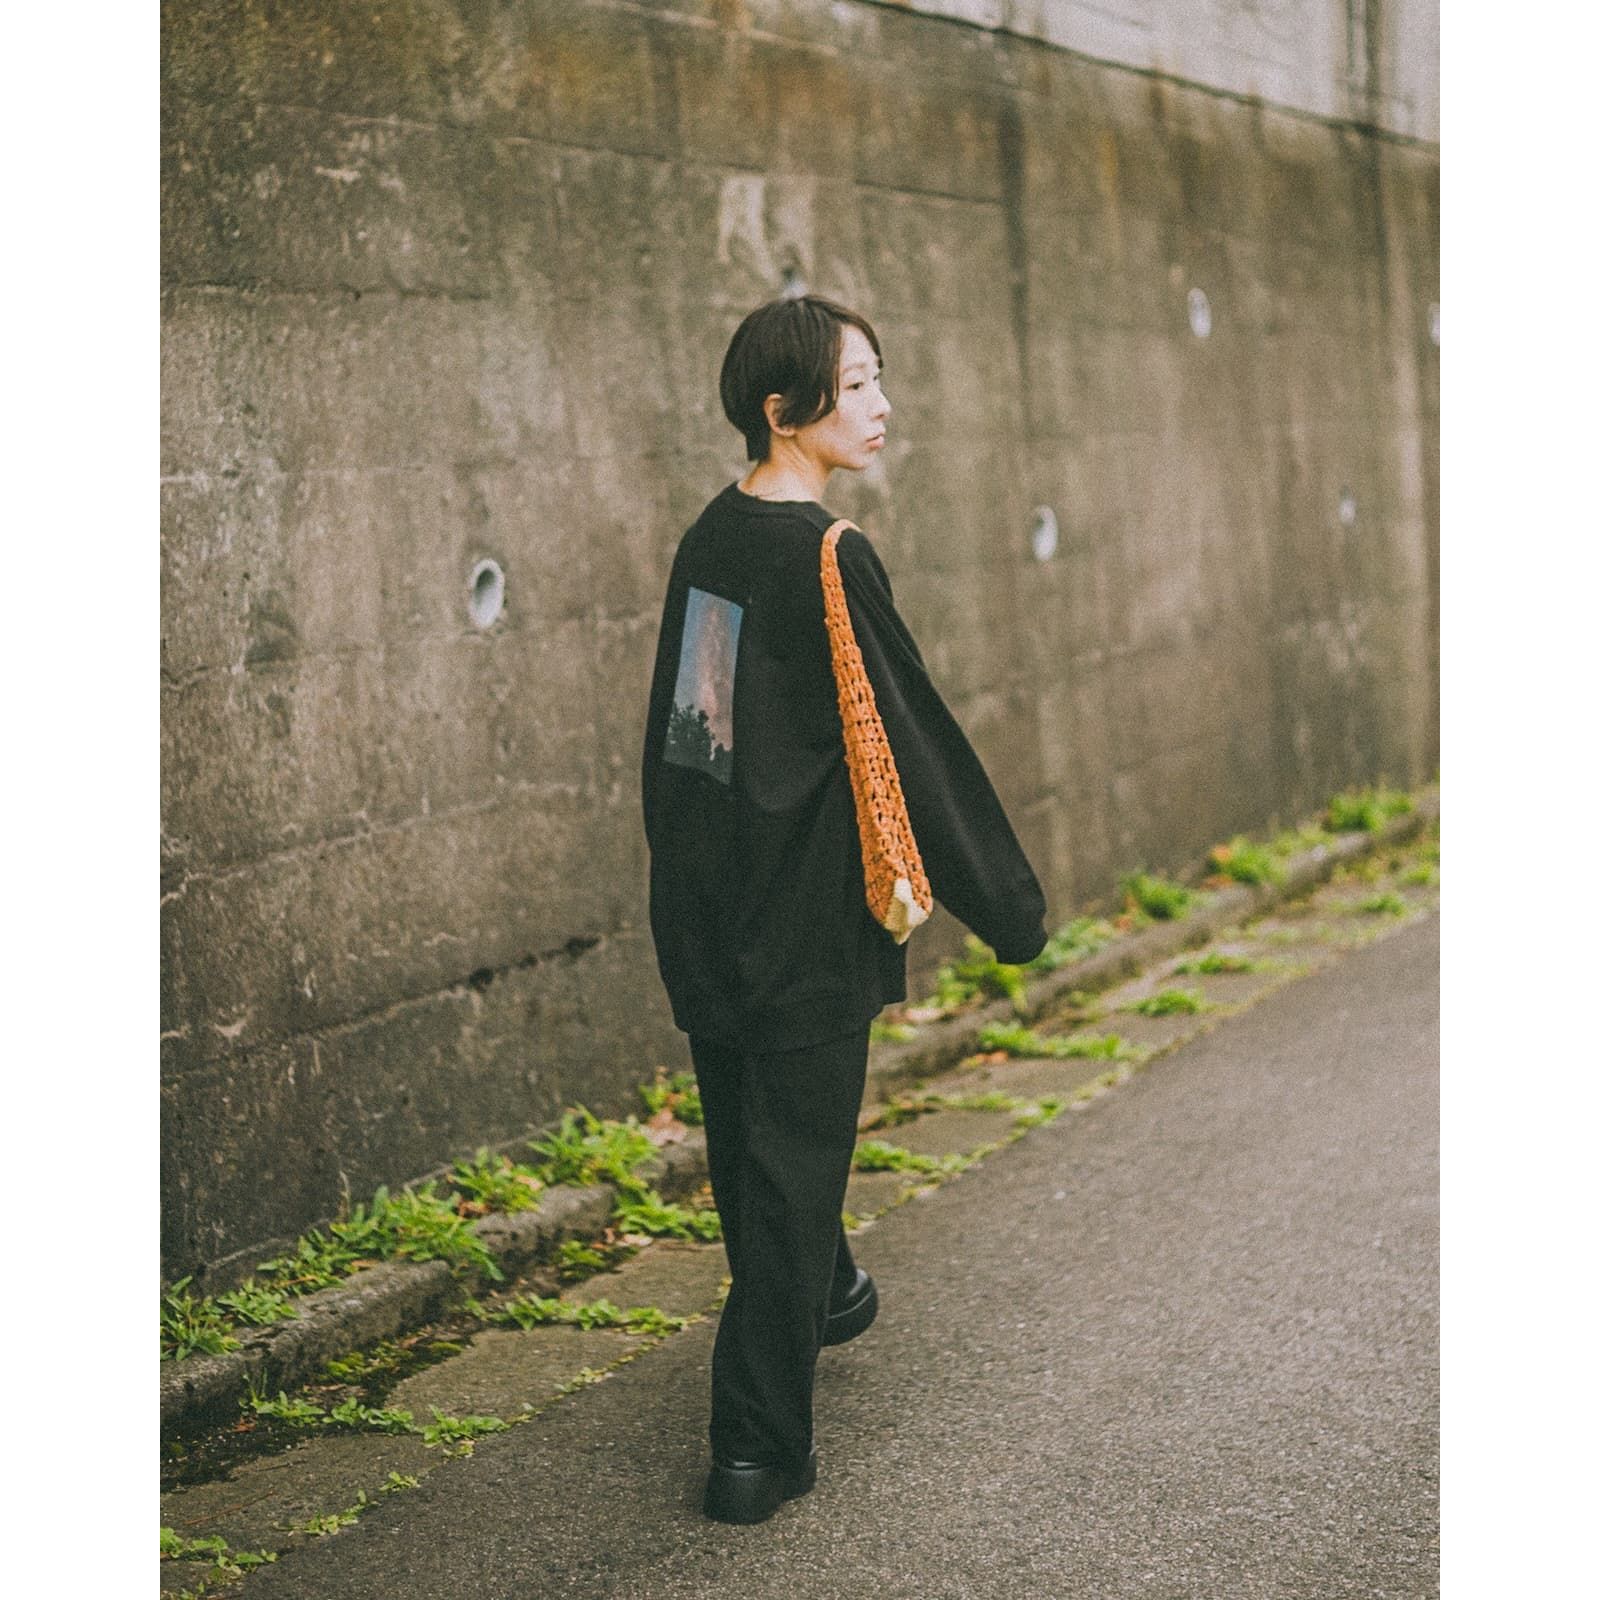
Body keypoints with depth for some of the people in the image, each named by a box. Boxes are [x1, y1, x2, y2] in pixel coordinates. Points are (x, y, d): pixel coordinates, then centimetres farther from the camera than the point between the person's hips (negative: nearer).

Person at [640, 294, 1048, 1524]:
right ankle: (759, 1448, 4)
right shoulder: (831, 558, -19)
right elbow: (916, 739, -16)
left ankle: (822, 1300, 49)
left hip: (699, 910, 8)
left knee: (750, 1142, 24)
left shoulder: (710, 539, 5)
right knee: (793, 1167, 0)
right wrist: (1012, 905, -8)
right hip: (802, 918, -8)